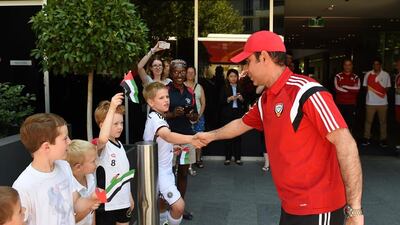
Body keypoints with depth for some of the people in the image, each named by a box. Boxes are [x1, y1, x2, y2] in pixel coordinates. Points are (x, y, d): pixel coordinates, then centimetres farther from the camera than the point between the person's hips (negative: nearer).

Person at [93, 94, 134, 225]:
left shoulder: (120, 145, 8)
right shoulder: (101, 145, -16)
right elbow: (103, 138, -43)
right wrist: (112, 108, -48)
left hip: (123, 201, 7)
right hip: (106, 203, -7)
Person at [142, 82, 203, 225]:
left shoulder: (155, 118, 9)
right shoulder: (155, 119, -24)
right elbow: (168, 136, -47)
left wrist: (170, 149, 13)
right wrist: (191, 139, -63)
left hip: (164, 168, 10)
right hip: (159, 170, -10)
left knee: (165, 202, 23)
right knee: (178, 206, -17)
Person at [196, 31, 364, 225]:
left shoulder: (306, 91, -19)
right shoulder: (265, 100, 7)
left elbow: (345, 143, -23)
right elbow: (242, 124, 26)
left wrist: (354, 209, -23)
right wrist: (210, 136, 37)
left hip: (317, 208, -7)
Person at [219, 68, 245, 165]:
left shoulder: (240, 88, 11)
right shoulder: (224, 88, 4)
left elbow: (244, 102, 11)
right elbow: (221, 102, -2)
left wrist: (241, 99, -9)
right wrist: (229, 99, -17)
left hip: (238, 114, 2)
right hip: (227, 114, -2)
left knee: (238, 136, 0)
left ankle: (237, 158, 9)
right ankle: (227, 158, 7)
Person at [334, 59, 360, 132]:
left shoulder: (356, 77, 8)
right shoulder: (338, 76, 2)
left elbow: (357, 89, -9)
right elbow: (337, 89, -12)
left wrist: (344, 86, -9)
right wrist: (352, 89, -5)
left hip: (351, 104, 2)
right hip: (340, 104, -2)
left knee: (350, 123, 4)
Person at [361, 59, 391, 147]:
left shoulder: (386, 75, 4)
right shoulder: (368, 74, 4)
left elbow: (387, 88, 8)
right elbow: (365, 86, 12)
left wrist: (384, 92, -7)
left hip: (382, 102, 0)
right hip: (370, 102, 0)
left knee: (383, 121, 6)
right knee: (368, 121, 4)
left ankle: (383, 139, 13)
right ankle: (367, 138, 12)